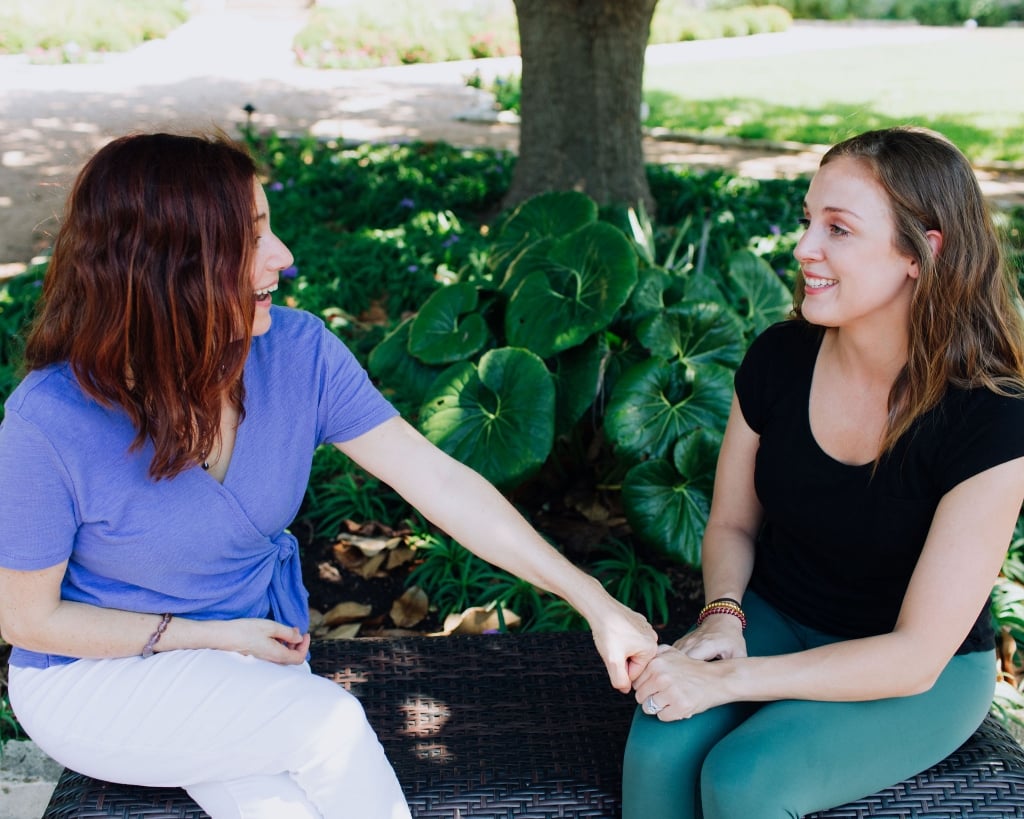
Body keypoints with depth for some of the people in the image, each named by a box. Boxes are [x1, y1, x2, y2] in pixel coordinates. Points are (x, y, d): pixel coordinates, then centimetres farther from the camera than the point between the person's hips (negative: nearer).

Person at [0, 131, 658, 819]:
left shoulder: (296, 350, -15)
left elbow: (441, 482, -14)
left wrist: (594, 600, -18)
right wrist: (212, 637, -14)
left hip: (259, 645, 4)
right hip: (95, 675, -3)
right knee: (332, 724, -24)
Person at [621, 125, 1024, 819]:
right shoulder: (780, 358, -10)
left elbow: (917, 656, -22)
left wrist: (726, 679, -26)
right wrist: (722, 617, -15)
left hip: (923, 678, -3)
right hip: (775, 622, 4)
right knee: (660, 752, -25)